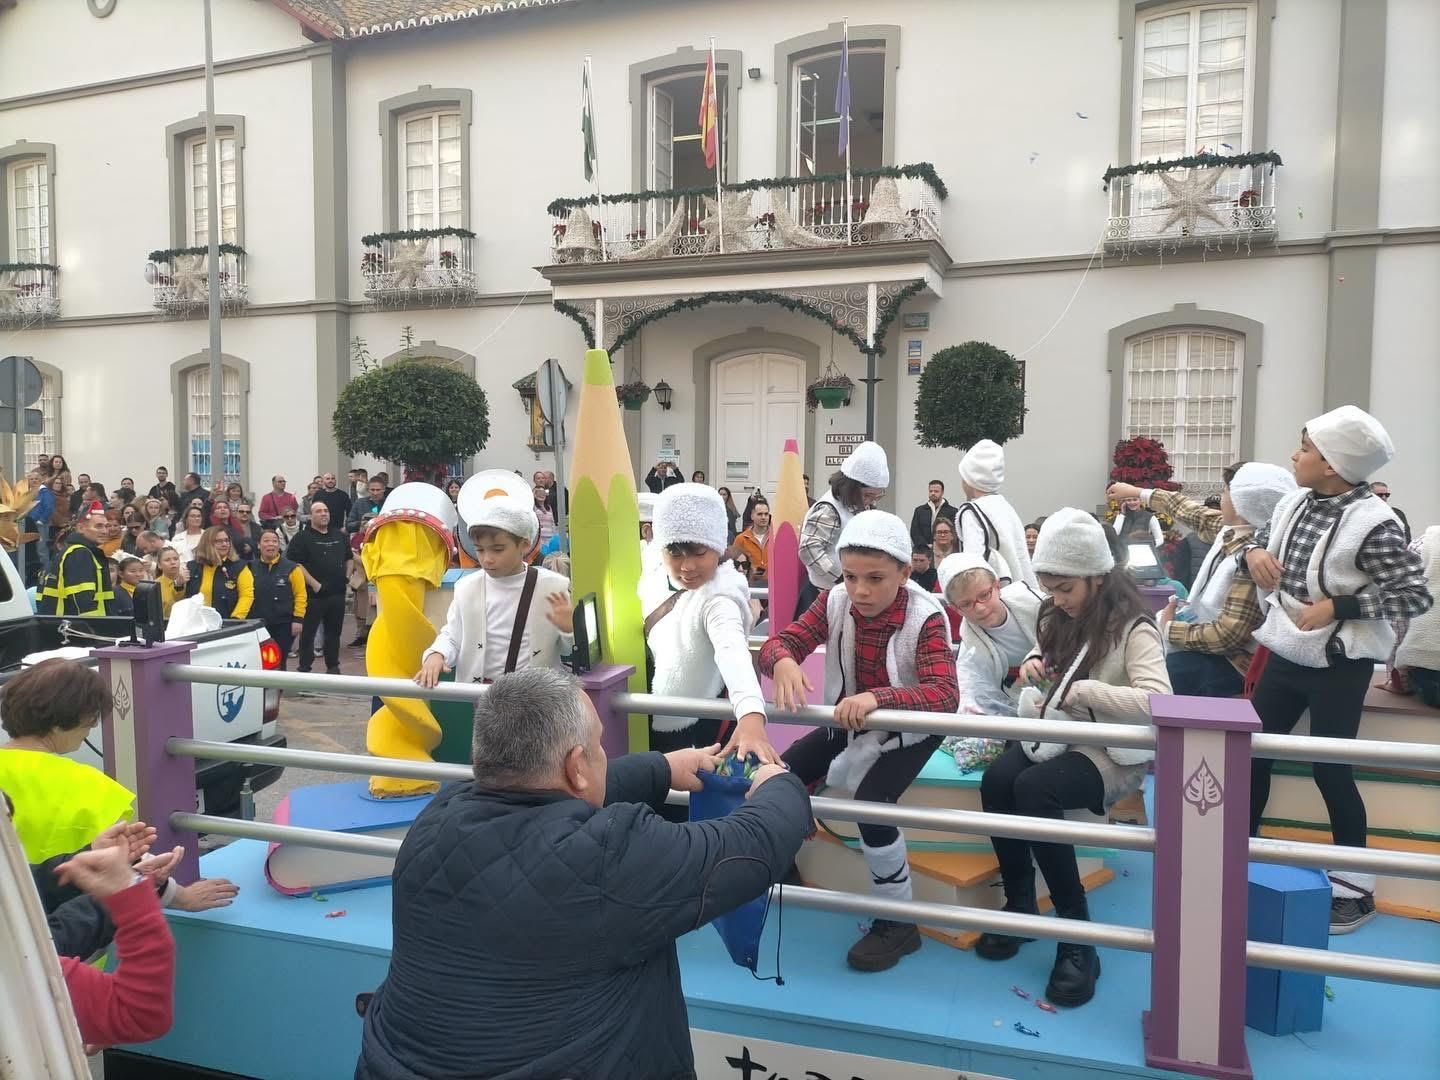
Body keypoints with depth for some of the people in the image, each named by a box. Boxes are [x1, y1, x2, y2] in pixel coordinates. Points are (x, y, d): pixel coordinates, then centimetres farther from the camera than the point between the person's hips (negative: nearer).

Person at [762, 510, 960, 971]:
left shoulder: (925, 618, -28)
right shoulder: (835, 602, -14)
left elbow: (945, 695, -39)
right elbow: (780, 642, -20)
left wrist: (877, 698, -57)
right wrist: (783, 662, -46)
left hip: (909, 729, -5)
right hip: (849, 723, 5)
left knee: (872, 802, -28)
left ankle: (898, 924, -6)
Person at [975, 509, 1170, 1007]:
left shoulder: (1132, 627, -14)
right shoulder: (1059, 616, 7)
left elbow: (1158, 701, -29)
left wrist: (1078, 690, -29)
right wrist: (1032, 663, 2)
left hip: (1110, 753, -6)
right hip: (1054, 736, 6)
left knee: (1033, 789, -34)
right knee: (996, 782, -25)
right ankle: (1019, 907, -8)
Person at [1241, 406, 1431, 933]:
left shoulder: (1373, 524, -19)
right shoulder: (1292, 503, 1)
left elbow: (1416, 595, -17)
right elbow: (1259, 543, 16)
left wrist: (1337, 605, -22)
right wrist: (1253, 553, -7)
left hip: (1339, 665, -7)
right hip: (1287, 654, 7)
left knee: (1330, 768, 1)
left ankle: (1354, 888, 19)